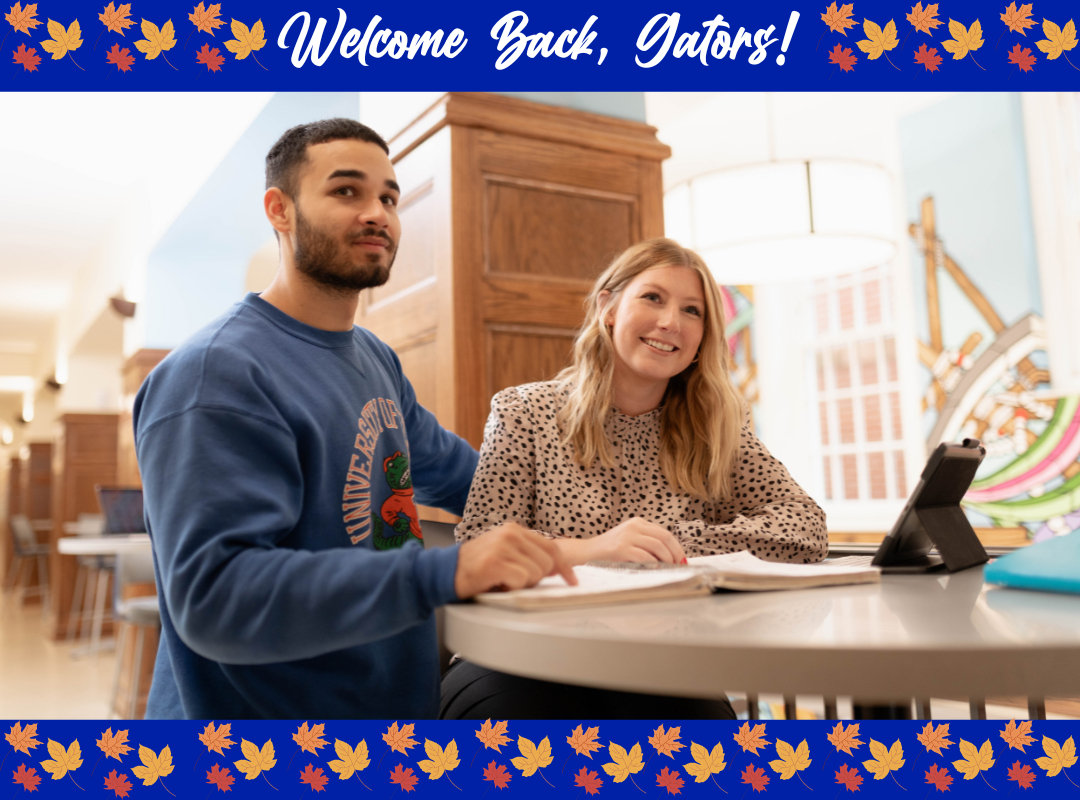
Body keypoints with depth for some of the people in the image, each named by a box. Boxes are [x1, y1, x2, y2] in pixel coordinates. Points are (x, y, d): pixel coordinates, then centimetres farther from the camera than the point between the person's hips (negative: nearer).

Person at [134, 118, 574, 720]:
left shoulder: (377, 360, 7)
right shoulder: (215, 375, -21)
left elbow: (447, 468, 20)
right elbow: (215, 593, -30)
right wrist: (447, 572, -38)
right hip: (265, 710, -8)